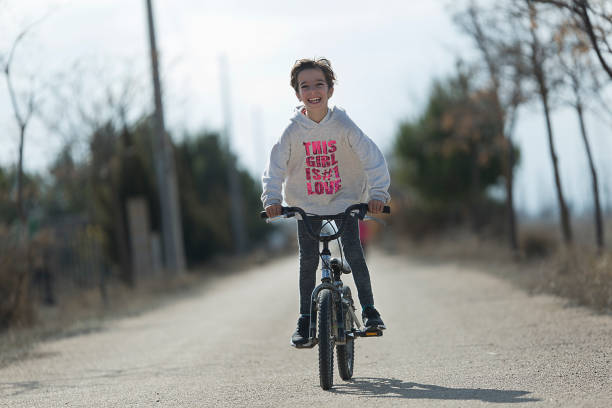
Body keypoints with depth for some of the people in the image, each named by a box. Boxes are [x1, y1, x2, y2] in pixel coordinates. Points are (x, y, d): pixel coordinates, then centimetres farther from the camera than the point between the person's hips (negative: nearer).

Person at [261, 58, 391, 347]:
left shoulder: (343, 125, -16)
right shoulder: (293, 131, -13)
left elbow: (372, 157, -19)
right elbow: (275, 167, -14)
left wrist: (378, 192, -31)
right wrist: (272, 198, -30)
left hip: (345, 200, -1)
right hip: (306, 205, 1)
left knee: (353, 252, -13)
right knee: (308, 261, 0)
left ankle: (369, 309, -1)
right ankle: (305, 320, 11)